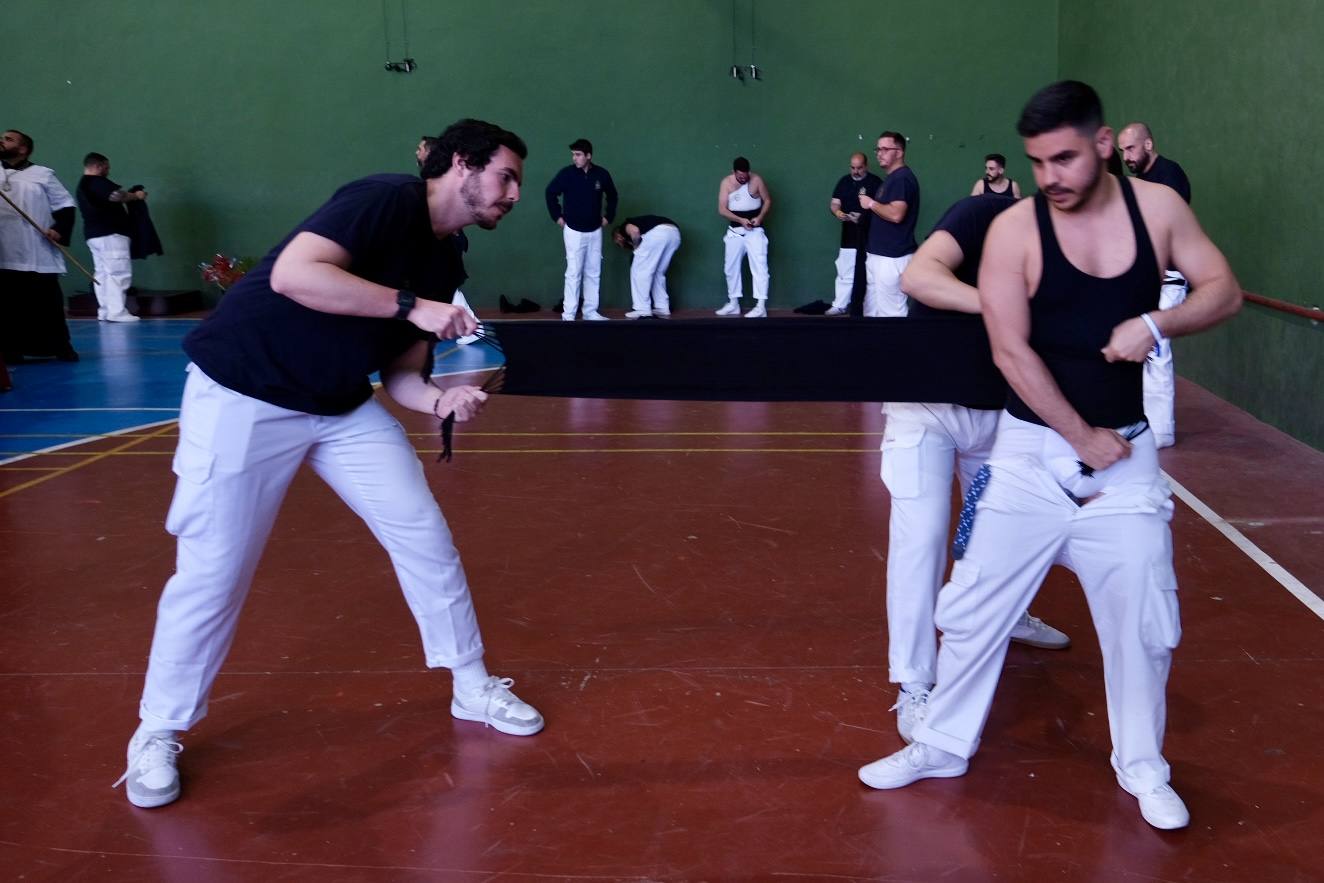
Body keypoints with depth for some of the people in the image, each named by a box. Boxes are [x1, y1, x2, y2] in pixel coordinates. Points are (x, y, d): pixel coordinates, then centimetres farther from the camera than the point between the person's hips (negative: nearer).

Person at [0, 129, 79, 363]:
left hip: (37, 254, -3)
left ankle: (61, 346, 15)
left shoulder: (42, 174, 4)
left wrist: (60, 230, -10)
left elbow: (65, 205, 4)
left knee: (49, 301, 2)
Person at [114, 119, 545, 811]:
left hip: (343, 407, 8)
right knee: (214, 573, -3)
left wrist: (442, 402, -15)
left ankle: (473, 689, 21)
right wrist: (409, 305, -32)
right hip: (243, 396, -8)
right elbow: (292, 274, -33)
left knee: (426, 538, 4)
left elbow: (400, 372, 6)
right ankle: (158, 733, 19)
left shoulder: (445, 263, 6)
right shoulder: (386, 200, -19)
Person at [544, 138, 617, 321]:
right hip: (574, 231, -3)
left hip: (595, 231, 3)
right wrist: (557, 216, -1)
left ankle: (590, 311, 15)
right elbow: (551, 193, 1)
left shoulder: (602, 174, -4)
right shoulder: (567, 173, -11)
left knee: (594, 273, 7)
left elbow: (612, 196, 14)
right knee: (574, 273, -6)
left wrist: (608, 216, 10)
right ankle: (568, 314, -3)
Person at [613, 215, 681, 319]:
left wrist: (636, 248, 14)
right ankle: (663, 309, 22)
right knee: (658, 273, 24)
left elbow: (635, 231, -6)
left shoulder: (625, 227, 21)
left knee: (639, 271, 7)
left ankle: (642, 311, 8)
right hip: (674, 233, 8)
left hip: (658, 233, -8)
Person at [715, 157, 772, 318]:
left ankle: (761, 306, -15)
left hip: (755, 231, -3)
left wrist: (760, 217, -16)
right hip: (735, 231, 3)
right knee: (731, 268, 11)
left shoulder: (757, 180, -8)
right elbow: (722, 209, -7)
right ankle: (733, 304, 24)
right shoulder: (726, 183, -4)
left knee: (759, 267, -12)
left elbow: (767, 200, 2)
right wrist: (741, 220, -20)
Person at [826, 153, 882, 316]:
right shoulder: (844, 181, 9)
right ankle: (839, 305, 14)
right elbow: (834, 203, 6)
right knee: (844, 273, 7)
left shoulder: (875, 182, -5)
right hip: (849, 236, 4)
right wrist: (837, 212, -18)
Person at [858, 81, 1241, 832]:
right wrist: (1083, 439, -14)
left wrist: (1155, 324, -18)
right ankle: (944, 746, 25)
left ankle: (1143, 768, 30)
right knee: (975, 607, 4)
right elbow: (1011, 352, -15)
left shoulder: (1157, 207, -3)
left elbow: (1225, 291, 3)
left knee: (1144, 620, 8)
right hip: (1031, 451, -2)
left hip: (1127, 452, 2)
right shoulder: (1014, 229, -12)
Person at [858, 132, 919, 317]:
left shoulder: (902, 178, -14)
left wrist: (871, 204, -13)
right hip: (879, 255, 11)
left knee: (890, 311, -9)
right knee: (872, 309, 14)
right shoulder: (892, 178, 19)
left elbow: (896, 214, -26)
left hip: (892, 258, -11)